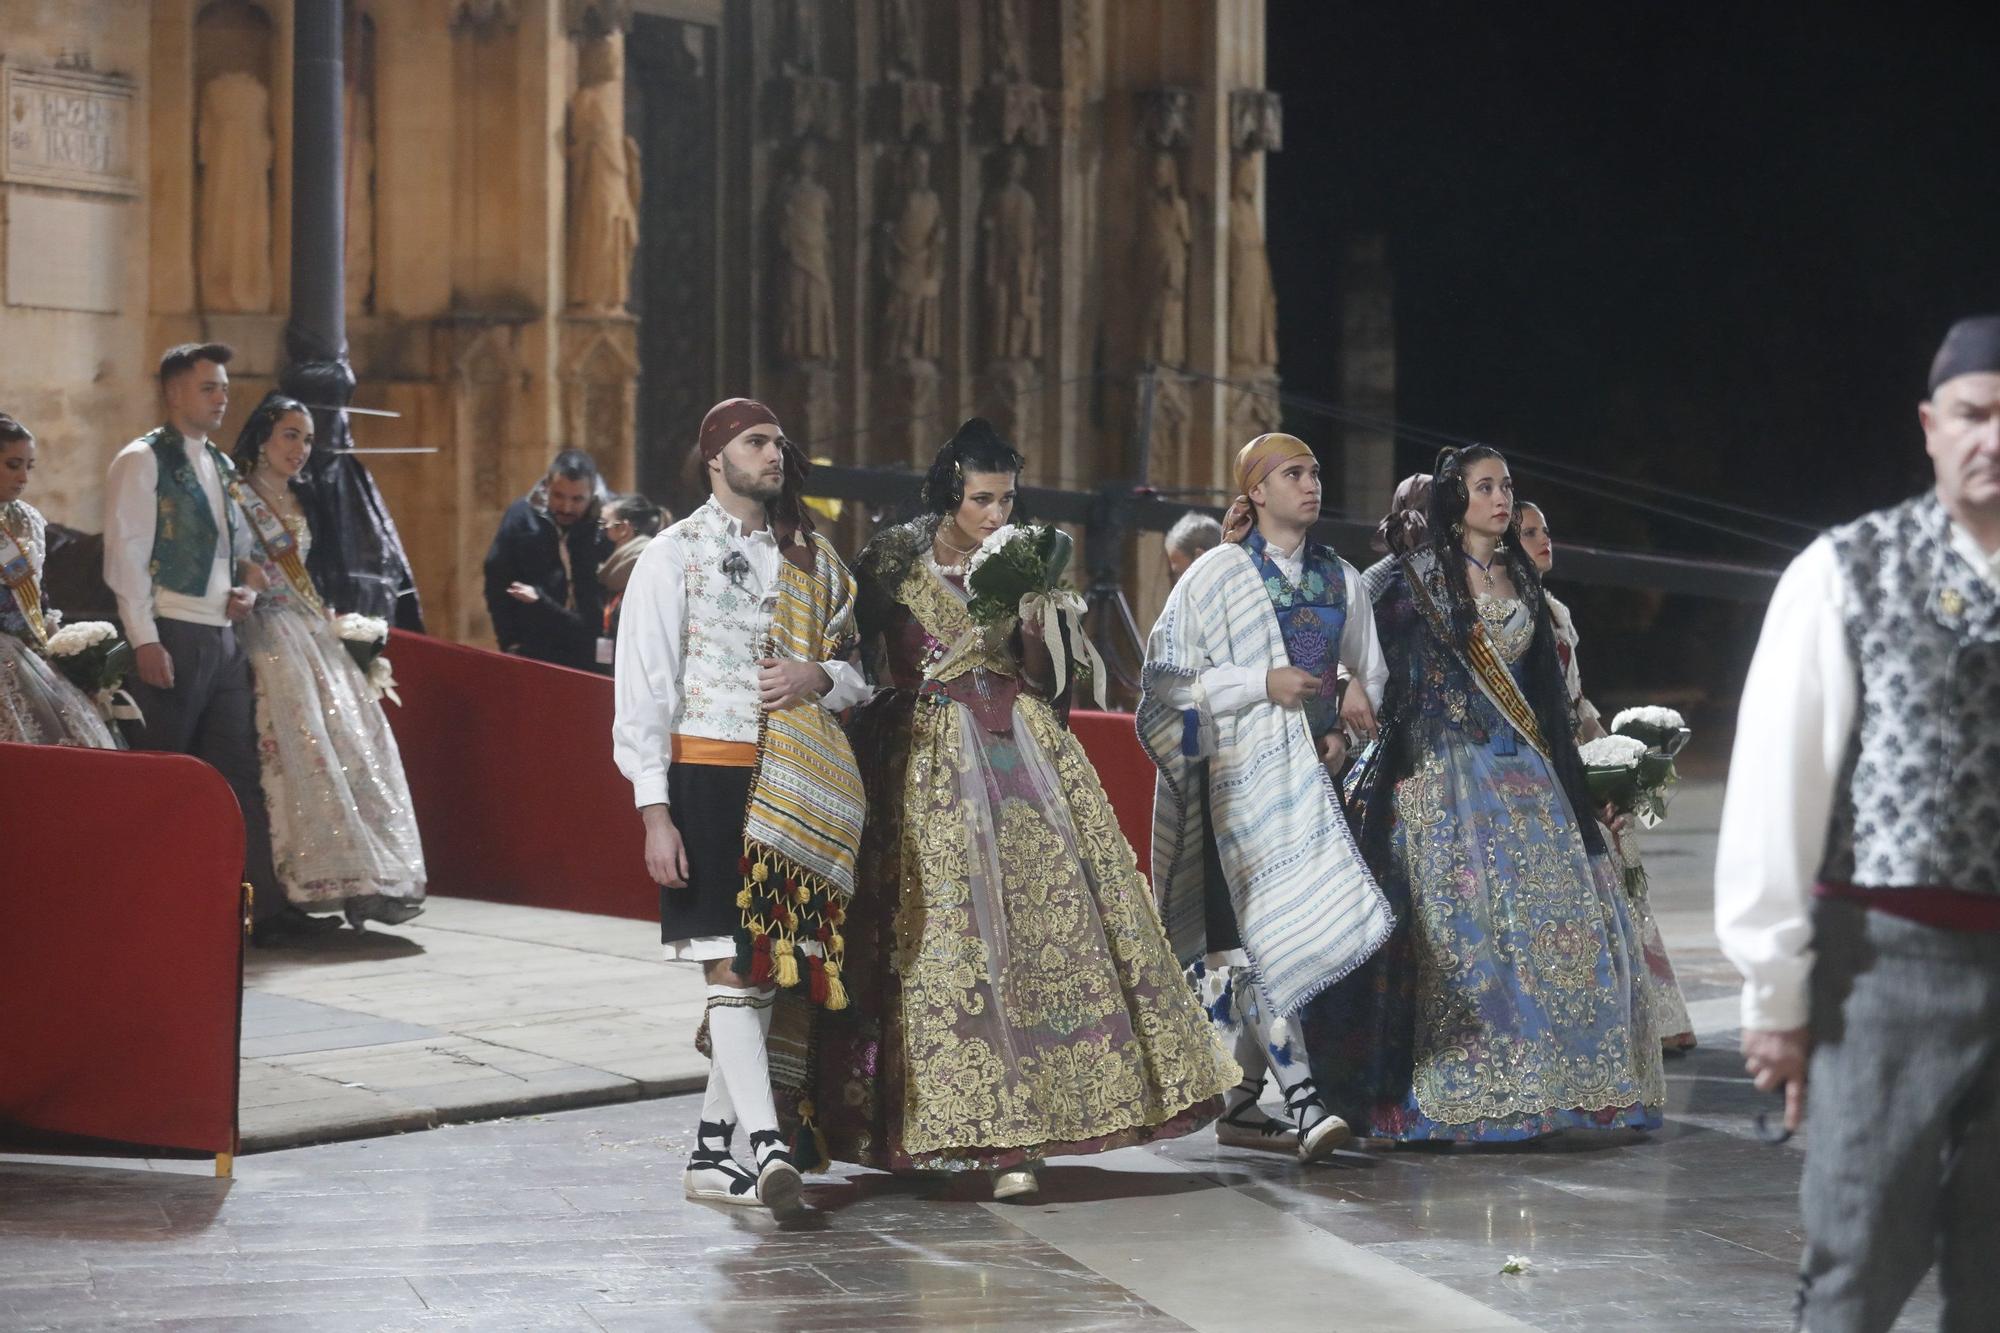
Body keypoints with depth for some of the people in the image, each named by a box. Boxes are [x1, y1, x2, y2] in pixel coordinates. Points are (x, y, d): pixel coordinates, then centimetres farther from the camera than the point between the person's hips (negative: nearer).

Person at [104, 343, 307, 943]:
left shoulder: (222, 467, 18)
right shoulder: (142, 461, -5)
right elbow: (125, 556, -11)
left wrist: (247, 590, 6)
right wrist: (145, 641, -18)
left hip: (224, 639, 7)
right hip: (171, 639, -7)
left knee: (241, 775, 3)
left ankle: (266, 906, 1)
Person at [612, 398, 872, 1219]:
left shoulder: (810, 558, 15)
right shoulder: (674, 556, 0)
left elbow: (857, 671, 21)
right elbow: (642, 689, -4)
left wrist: (819, 676, -5)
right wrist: (655, 813, -13)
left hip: (796, 785, 5)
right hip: (709, 778, -5)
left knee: (768, 969, 6)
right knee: (732, 967, -12)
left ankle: (711, 1152, 14)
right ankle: (768, 1148, -21)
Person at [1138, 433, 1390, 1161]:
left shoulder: (1340, 579, 13)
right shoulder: (1215, 576, -1)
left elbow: (1370, 672, 23)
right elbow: (1165, 678, -4)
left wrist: (1343, 731, 2)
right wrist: (1261, 683, -14)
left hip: (1310, 770, 5)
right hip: (1239, 769, -5)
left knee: (1277, 937, 5)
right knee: (1262, 929, -16)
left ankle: (1241, 1100, 13)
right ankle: (1299, 1099, -20)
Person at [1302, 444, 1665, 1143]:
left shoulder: (1520, 577, 16)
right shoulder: (1418, 576, -2)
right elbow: (1382, 672, -5)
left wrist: (1567, 773, 18)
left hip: (1524, 769, 6)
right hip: (1448, 766, -6)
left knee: (1547, 915, 1)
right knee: (1461, 922, -10)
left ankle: (1546, 1080, 8)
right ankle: (1464, 1095, -6)